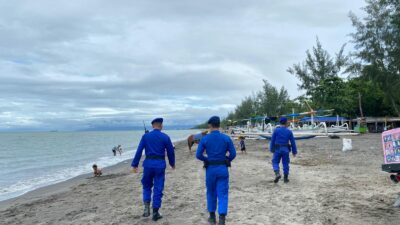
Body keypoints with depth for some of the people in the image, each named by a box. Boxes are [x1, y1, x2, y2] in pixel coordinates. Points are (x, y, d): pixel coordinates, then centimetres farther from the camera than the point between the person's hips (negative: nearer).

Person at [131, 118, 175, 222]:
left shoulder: (145, 136, 2)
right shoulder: (165, 137, 0)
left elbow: (139, 151, -1)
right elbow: (171, 152, 6)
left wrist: (135, 164, 3)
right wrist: (172, 163, 22)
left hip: (148, 163, 1)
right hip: (160, 164, -1)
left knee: (147, 186, 20)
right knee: (158, 189, 7)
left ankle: (147, 207, 2)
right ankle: (155, 213, 10)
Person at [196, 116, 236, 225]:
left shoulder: (204, 139, -5)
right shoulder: (226, 138, -3)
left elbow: (198, 155, -6)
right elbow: (233, 154, -4)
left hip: (210, 169, 0)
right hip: (223, 169, 0)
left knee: (211, 193, 18)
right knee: (223, 194, 3)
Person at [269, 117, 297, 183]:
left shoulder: (276, 130, -3)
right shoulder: (289, 132, -1)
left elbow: (272, 141, -1)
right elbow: (293, 142, 3)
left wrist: (271, 149, 8)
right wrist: (294, 151, 11)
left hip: (277, 149, -1)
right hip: (285, 150, 1)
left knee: (275, 162, 8)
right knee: (285, 163, 10)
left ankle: (277, 173, -17)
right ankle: (285, 178, 15)